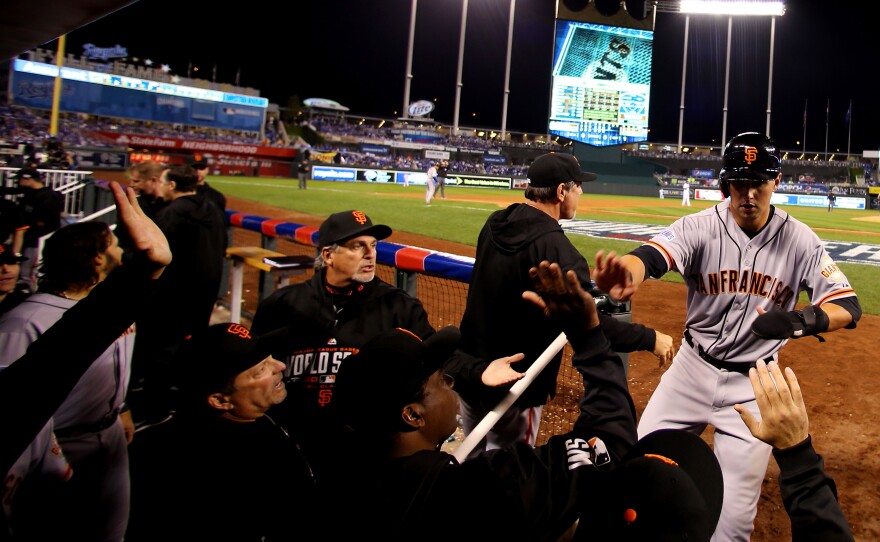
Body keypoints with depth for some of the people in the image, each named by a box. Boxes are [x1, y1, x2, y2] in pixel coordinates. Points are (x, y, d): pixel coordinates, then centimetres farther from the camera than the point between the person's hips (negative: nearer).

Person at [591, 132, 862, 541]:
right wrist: (624, 276, -59)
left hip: (754, 383, 0)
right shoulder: (699, 227, -14)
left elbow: (849, 307, -7)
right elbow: (650, 256, -33)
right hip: (692, 368, 0)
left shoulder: (800, 241, -8)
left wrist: (802, 319, -31)